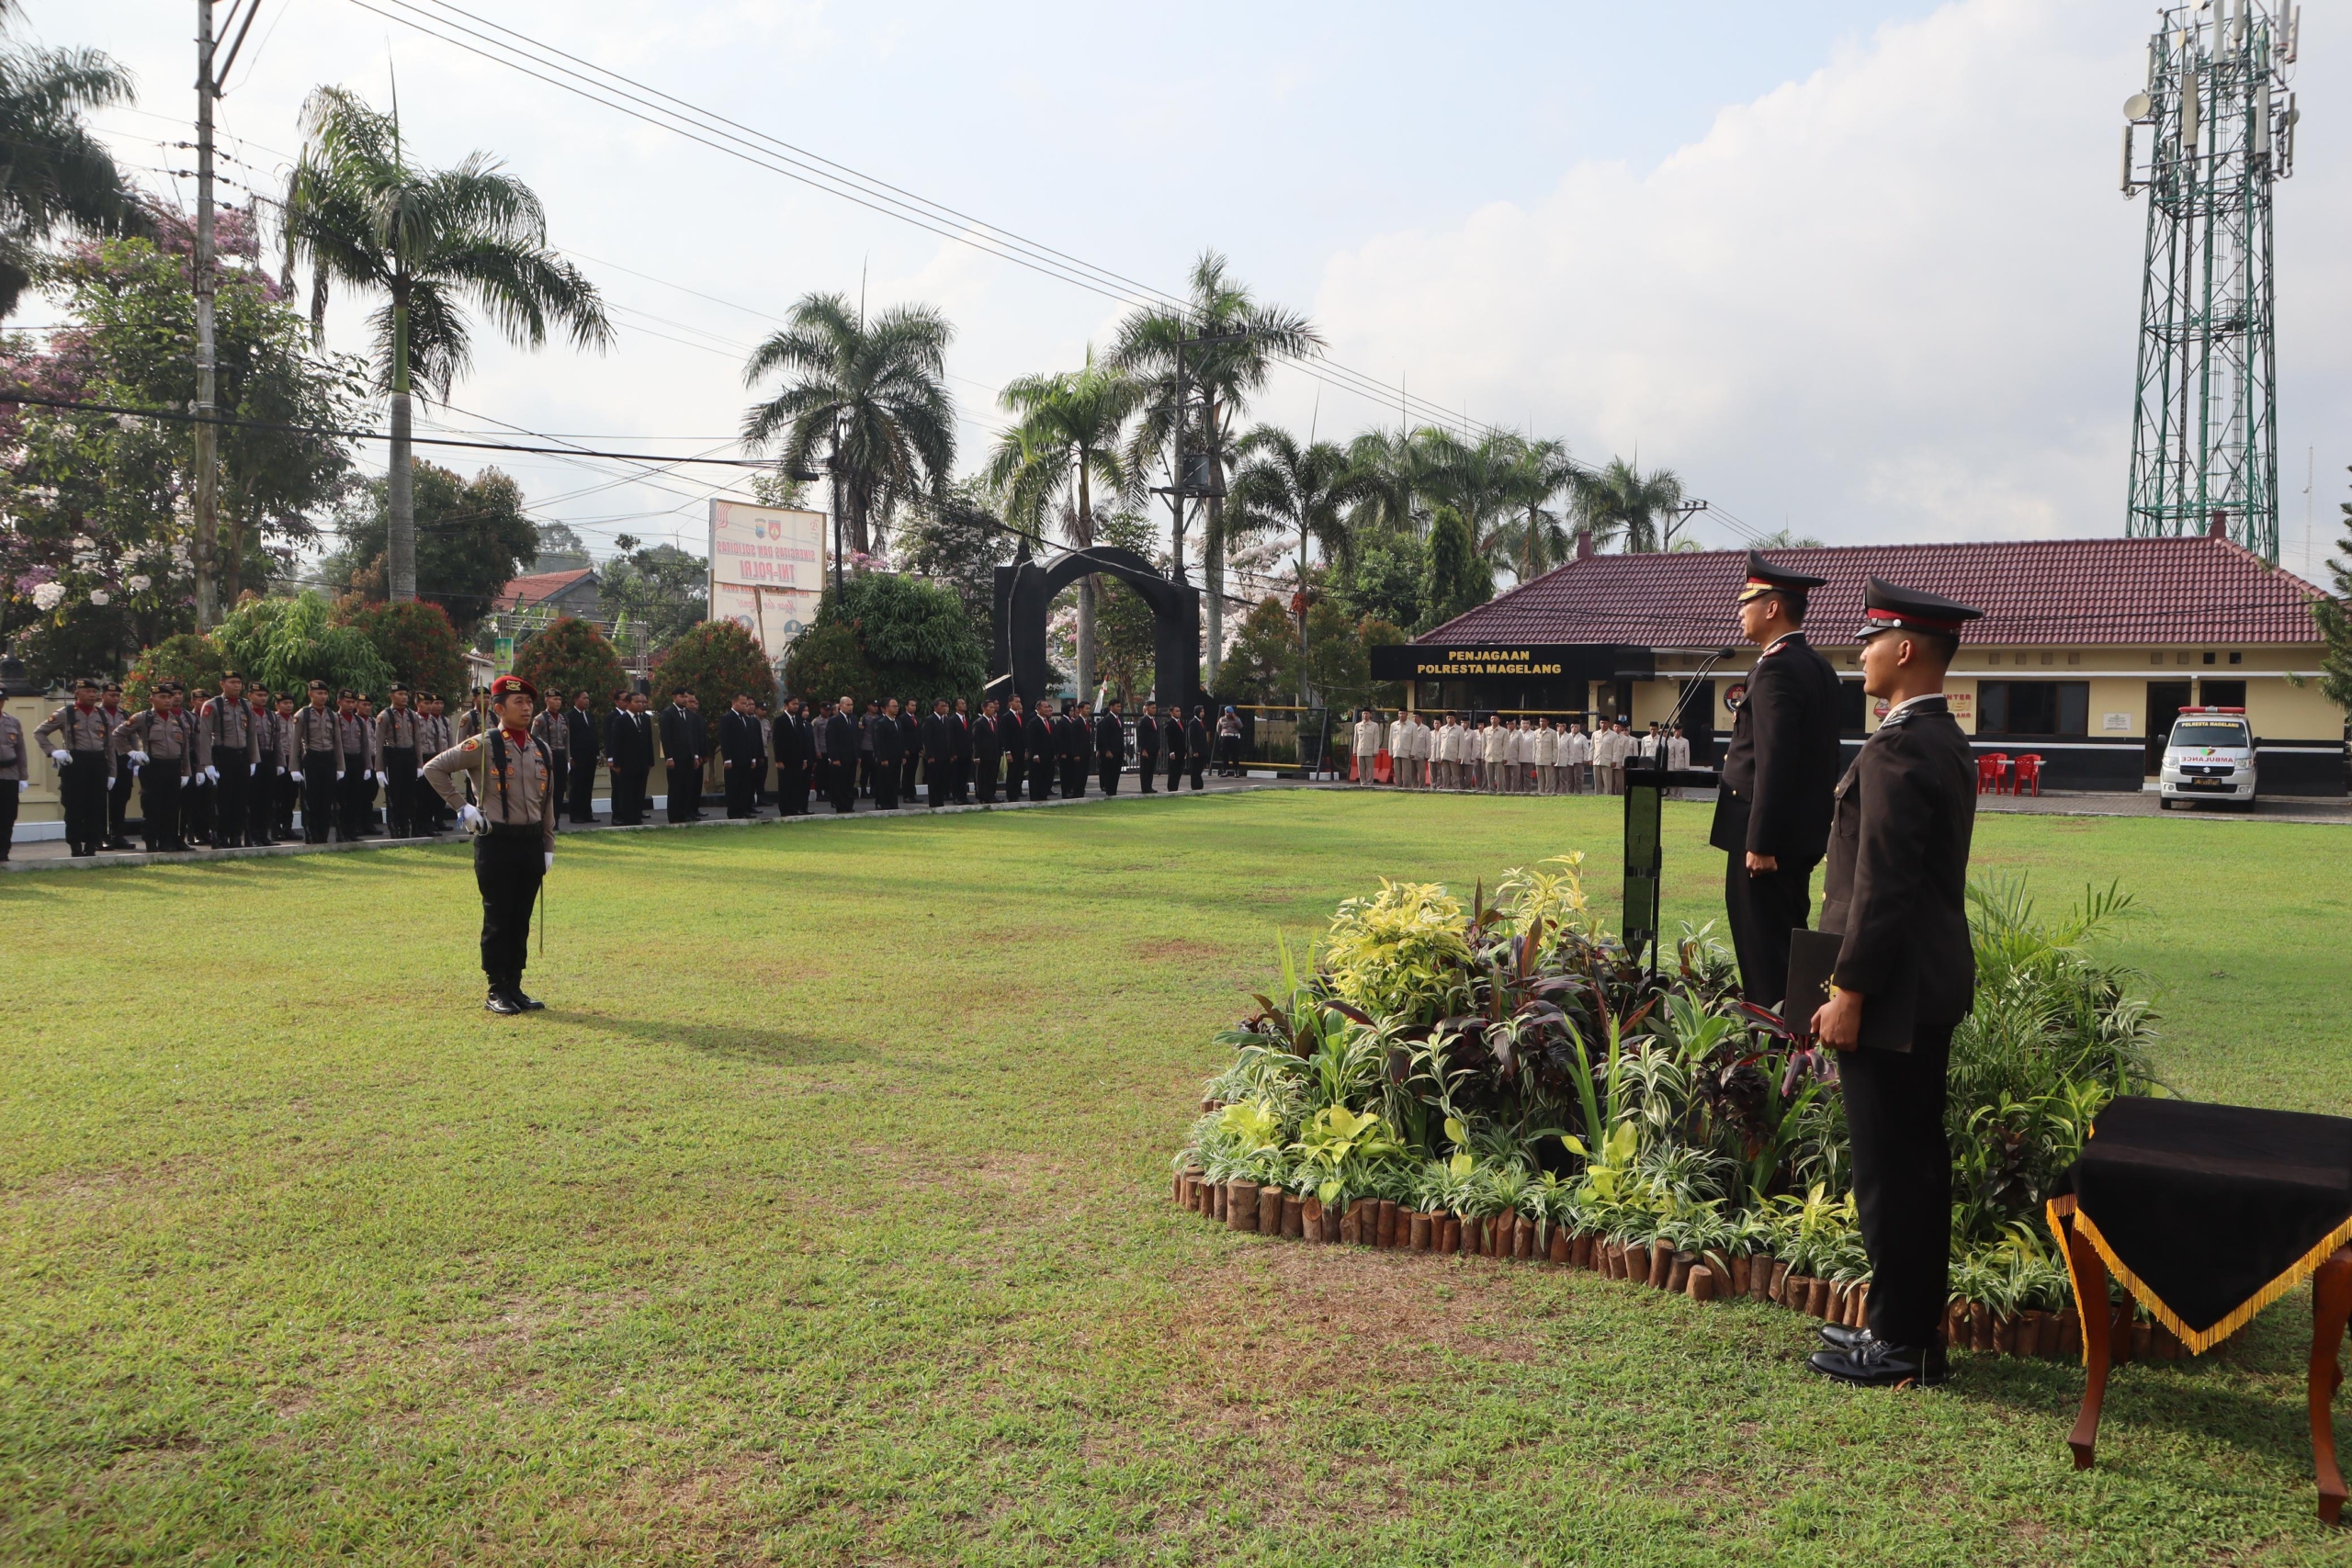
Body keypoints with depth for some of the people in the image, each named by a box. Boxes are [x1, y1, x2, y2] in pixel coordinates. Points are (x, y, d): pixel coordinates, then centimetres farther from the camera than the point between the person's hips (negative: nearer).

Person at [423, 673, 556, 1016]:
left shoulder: (542, 750, 9)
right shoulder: (484, 746, -8)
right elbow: (434, 769, -7)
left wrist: (548, 847, 12)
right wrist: (462, 807, -10)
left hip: (531, 841, 5)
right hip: (496, 842, -5)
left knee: (521, 919, 10)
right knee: (497, 920, 1)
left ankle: (515, 987, 18)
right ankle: (496, 991, 9)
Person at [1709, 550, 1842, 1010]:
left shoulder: (1777, 669, -18)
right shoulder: (1818, 666, 14)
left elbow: (1775, 762, -23)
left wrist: (1759, 843, -22)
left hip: (1769, 835, -10)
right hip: (1803, 833, 10)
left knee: (1763, 950, -4)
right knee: (1789, 936, 17)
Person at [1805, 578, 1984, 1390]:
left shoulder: (1897, 752, -20)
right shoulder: (1948, 742, 12)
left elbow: (1881, 887, -22)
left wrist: (1849, 992, -17)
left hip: (1893, 994, -10)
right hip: (1933, 987, 10)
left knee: (1890, 1169, -1)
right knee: (1918, 1159, 16)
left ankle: (1899, 1345, 9)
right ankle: (1913, 1326, 27)